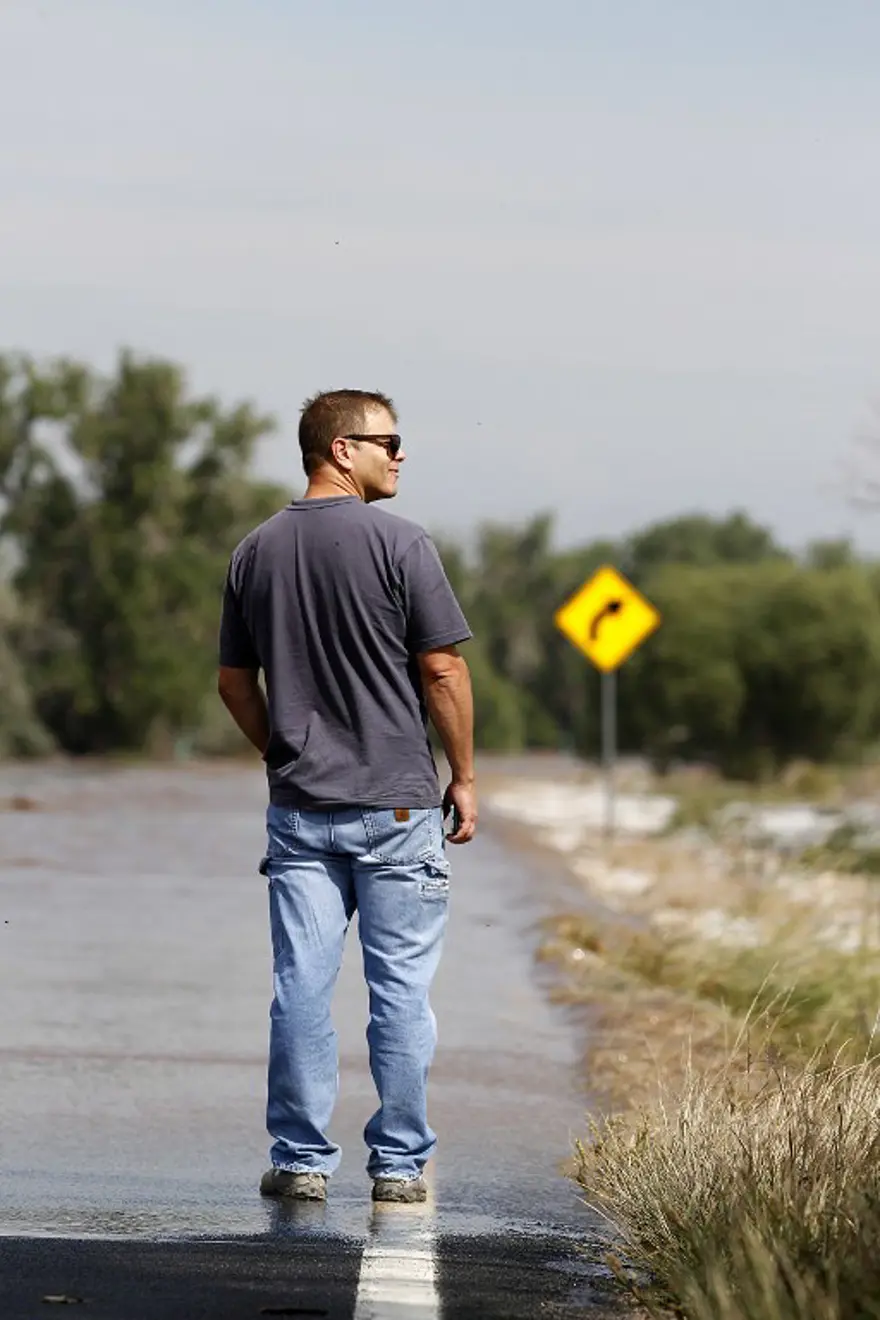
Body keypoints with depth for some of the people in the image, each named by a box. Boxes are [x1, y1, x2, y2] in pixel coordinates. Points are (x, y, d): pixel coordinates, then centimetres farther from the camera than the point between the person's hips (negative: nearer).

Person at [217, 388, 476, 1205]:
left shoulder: (255, 552, 7)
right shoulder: (397, 544, -9)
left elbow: (234, 682, 13)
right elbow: (442, 670, -9)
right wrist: (464, 777, 1)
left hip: (298, 802, 4)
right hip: (396, 801, -4)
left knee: (302, 984, 5)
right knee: (400, 988, 2)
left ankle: (302, 1160, 6)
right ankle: (399, 1163, 5)